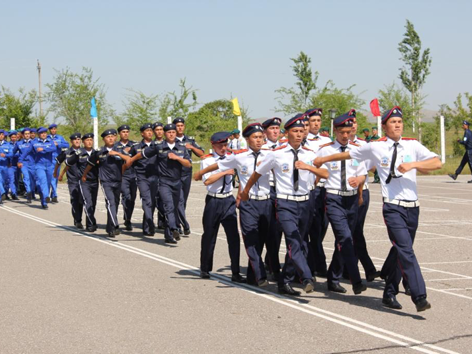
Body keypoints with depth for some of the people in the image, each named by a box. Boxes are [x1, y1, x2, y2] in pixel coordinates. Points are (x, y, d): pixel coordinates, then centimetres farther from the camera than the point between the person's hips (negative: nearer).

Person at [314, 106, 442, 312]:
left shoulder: (413, 145, 6)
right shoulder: (375, 147, 3)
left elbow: (437, 162, -3)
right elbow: (349, 154, 18)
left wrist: (413, 164, -17)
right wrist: (324, 159, 27)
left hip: (413, 207, 3)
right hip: (393, 207, -3)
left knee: (400, 251, 12)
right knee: (406, 252, -15)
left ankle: (390, 294, 26)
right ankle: (420, 297, -19)